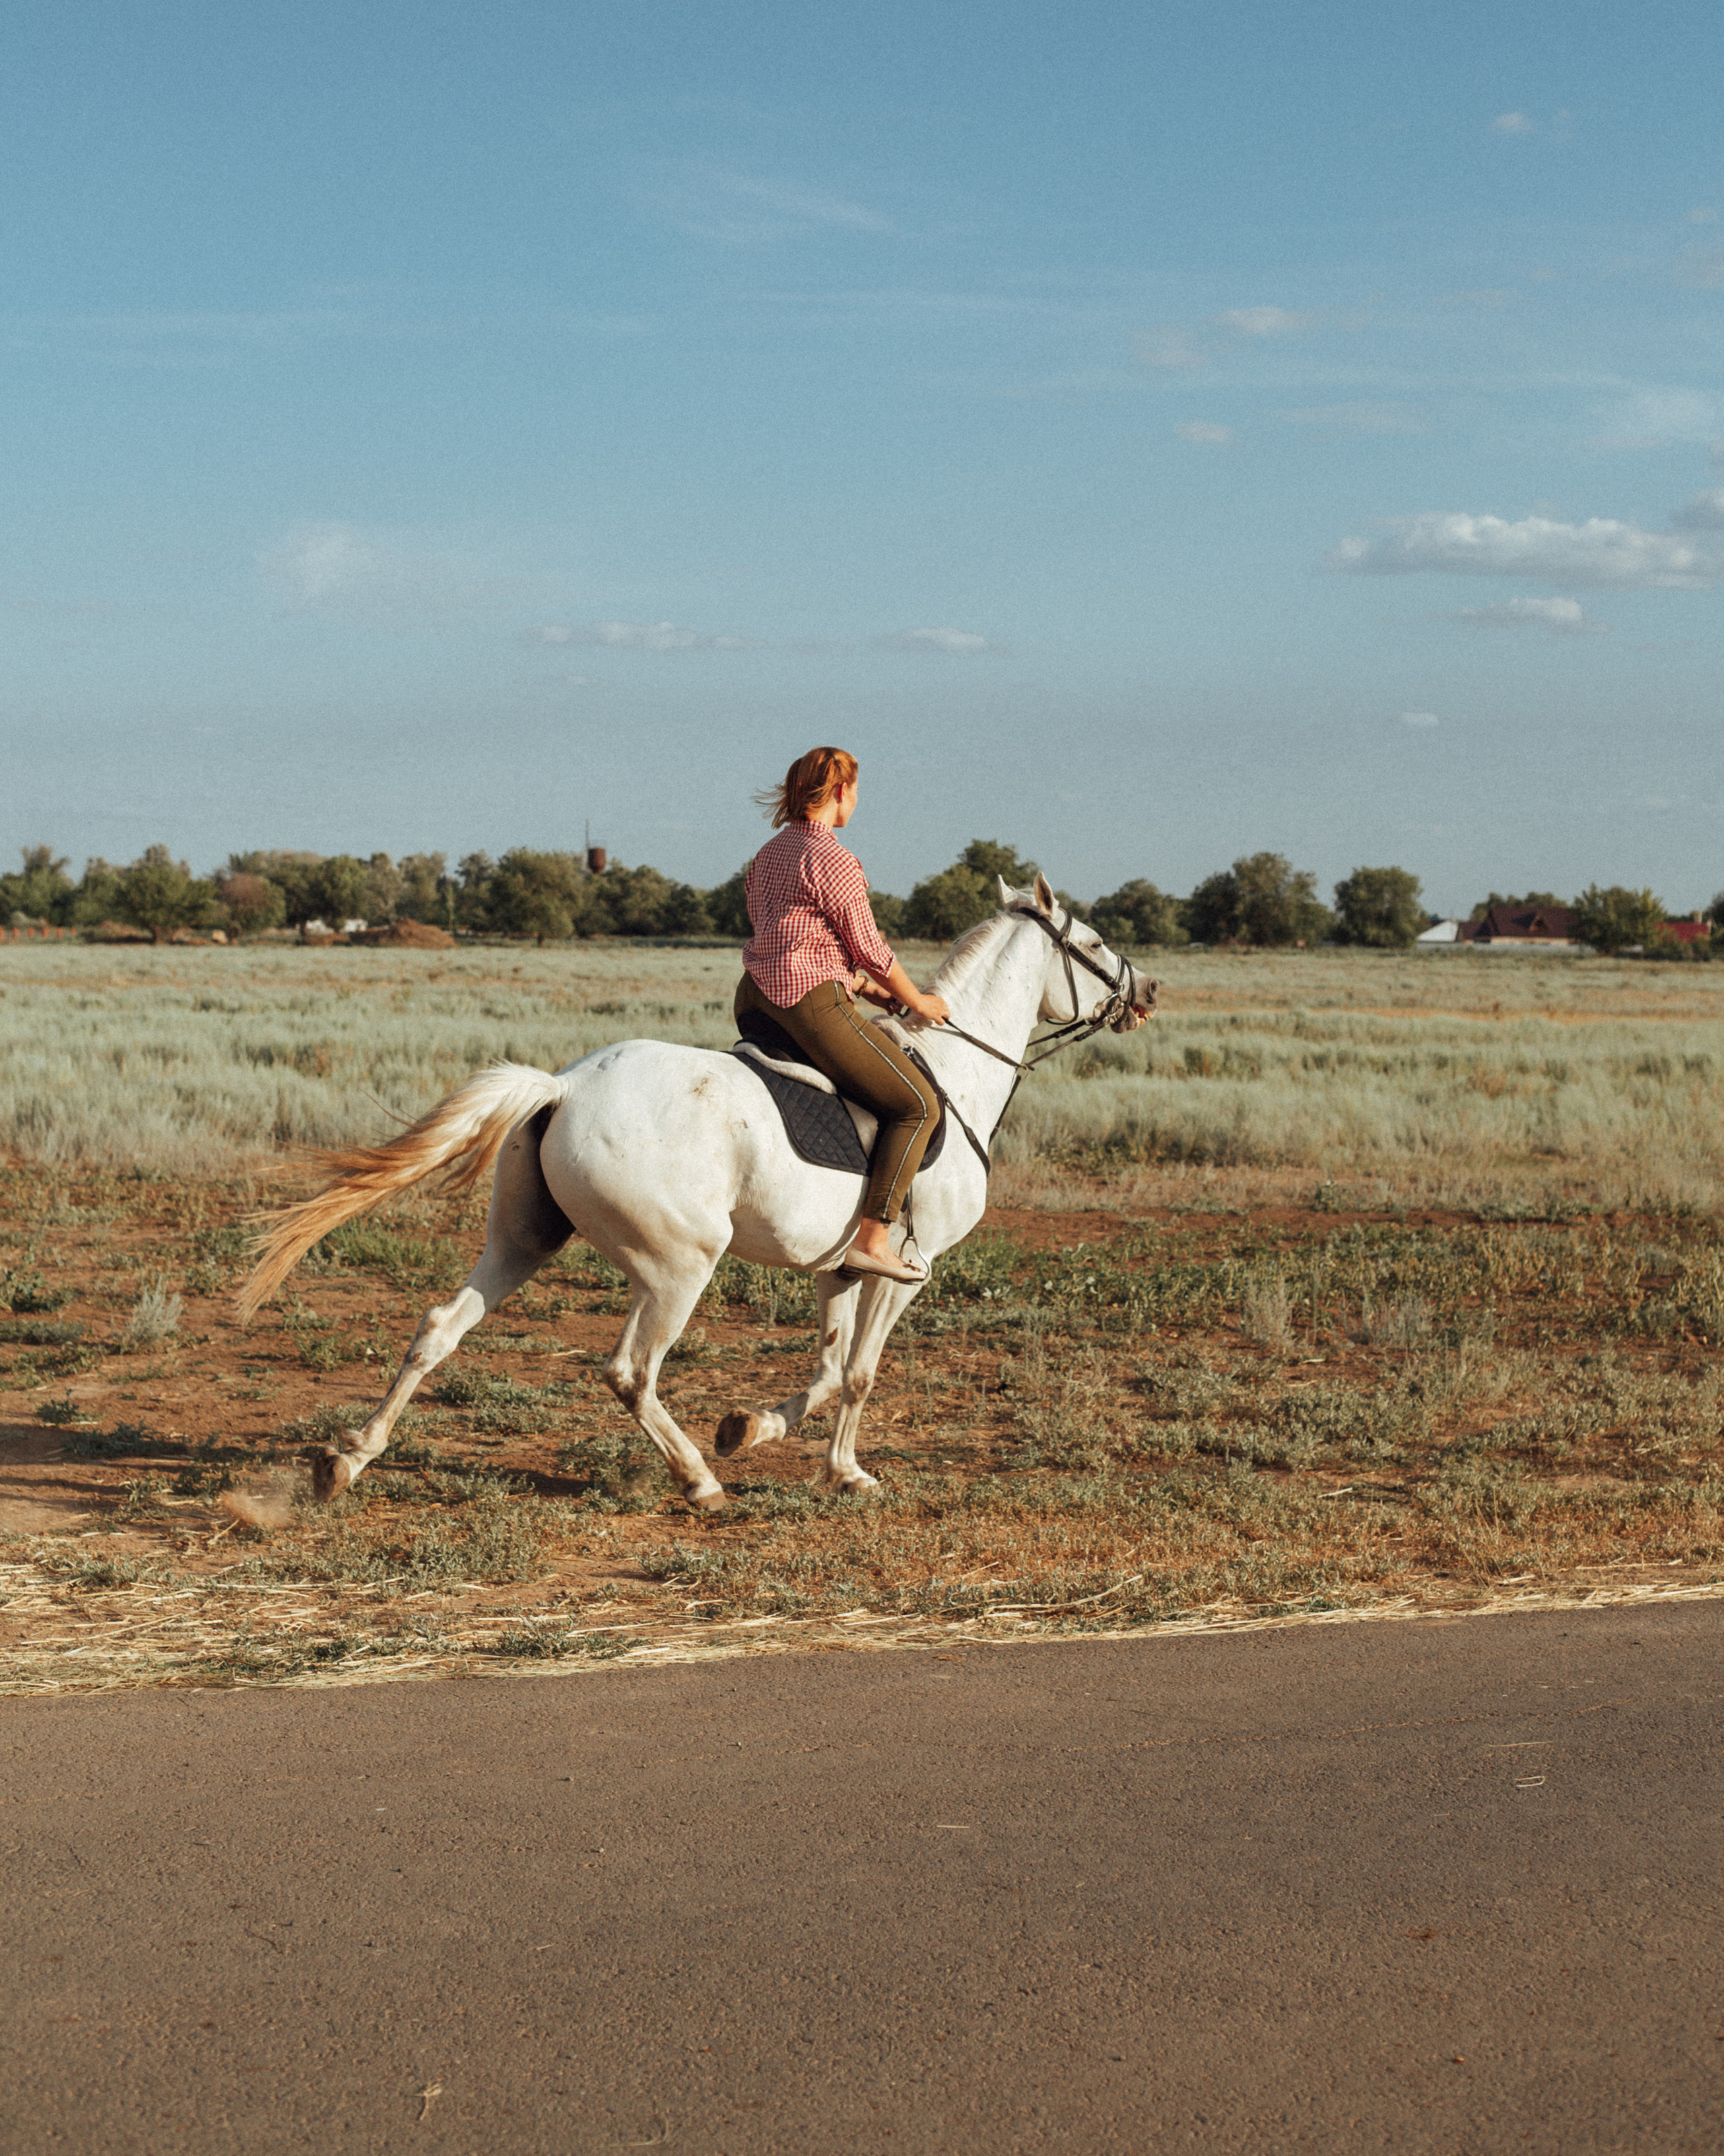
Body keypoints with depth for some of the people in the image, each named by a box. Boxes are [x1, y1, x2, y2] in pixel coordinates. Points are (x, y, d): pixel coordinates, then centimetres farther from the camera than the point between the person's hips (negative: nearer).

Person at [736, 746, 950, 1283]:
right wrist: (918, 1003, 8)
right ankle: (870, 1240, -9)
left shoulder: (769, 855, 16)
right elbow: (869, 949, -8)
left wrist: (873, 990, 23)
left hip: (757, 998, 10)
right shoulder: (834, 860, -12)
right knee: (919, 1105, -4)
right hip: (812, 1004, -10)